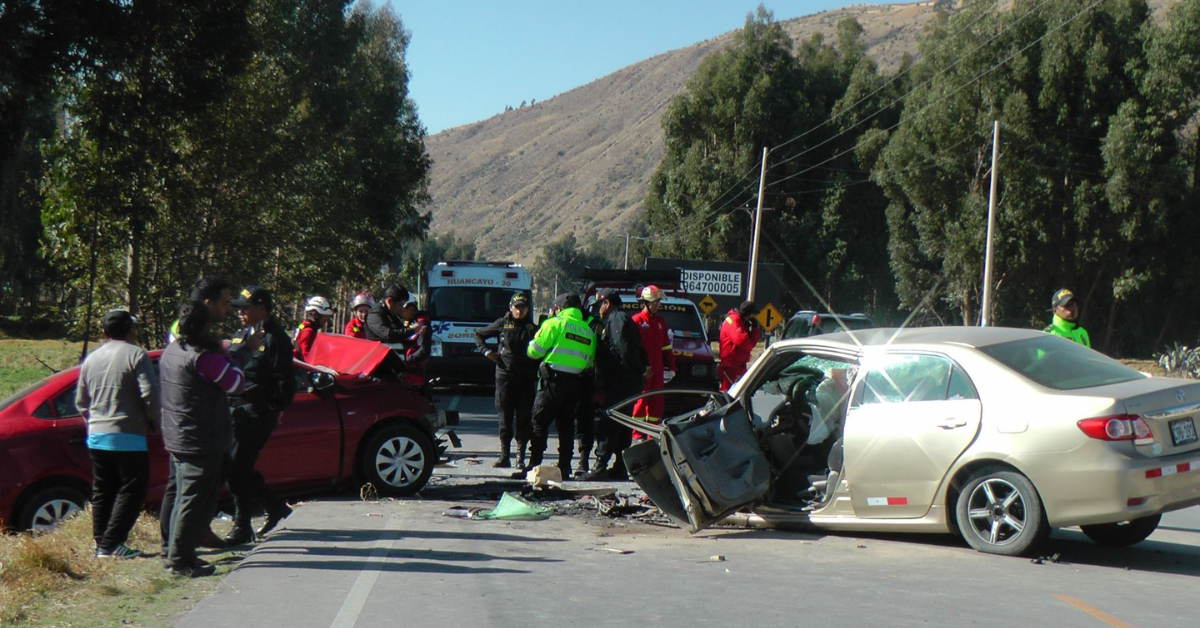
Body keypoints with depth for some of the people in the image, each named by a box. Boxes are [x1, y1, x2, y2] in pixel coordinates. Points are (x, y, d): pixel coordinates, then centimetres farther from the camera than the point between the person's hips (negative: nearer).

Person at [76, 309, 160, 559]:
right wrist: (154, 422, -1)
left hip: (96, 437, 7)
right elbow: (150, 392, -16)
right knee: (131, 491, -2)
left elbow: (81, 400, 17)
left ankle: (101, 543, 12)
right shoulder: (135, 355, -9)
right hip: (127, 437, -7)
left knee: (102, 492, 12)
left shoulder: (91, 359, 11)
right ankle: (111, 544, -9)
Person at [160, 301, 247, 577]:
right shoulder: (202, 357, -21)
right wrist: (226, 355, 1)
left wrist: (220, 353, 15)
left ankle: (174, 553, 25)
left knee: (183, 497, 19)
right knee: (196, 501, -3)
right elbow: (235, 382, -13)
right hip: (201, 442, -9)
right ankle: (181, 560, -2)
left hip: (176, 439, 9)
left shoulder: (170, 352, 8)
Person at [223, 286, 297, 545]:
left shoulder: (275, 338, -9)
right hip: (235, 408, 9)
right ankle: (275, 506, 25)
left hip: (257, 413, -8)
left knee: (238, 468, -8)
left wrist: (276, 409, -14)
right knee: (233, 466, 9)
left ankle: (241, 527, 3)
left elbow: (285, 380, -12)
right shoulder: (241, 335, 16)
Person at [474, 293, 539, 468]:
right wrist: (487, 351, 3)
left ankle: (521, 457, 3)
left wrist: (537, 375, -3)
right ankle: (504, 455, 2)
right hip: (504, 376, 0)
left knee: (524, 418, -1)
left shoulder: (533, 328, 9)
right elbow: (478, 334, 17)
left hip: (526, 379, 0)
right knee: (505, 417, -1)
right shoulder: (502, 324, 7)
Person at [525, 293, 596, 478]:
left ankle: (534, 464, -6)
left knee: (539, 421, 0)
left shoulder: (555, 323, -5)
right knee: (566, 425, 12)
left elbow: (534, 351, -6)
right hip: (575, 383, 5)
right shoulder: (588, 331, 11)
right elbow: (589, 362, 11)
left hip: (553, 381, -5)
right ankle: (564, 467, 11)